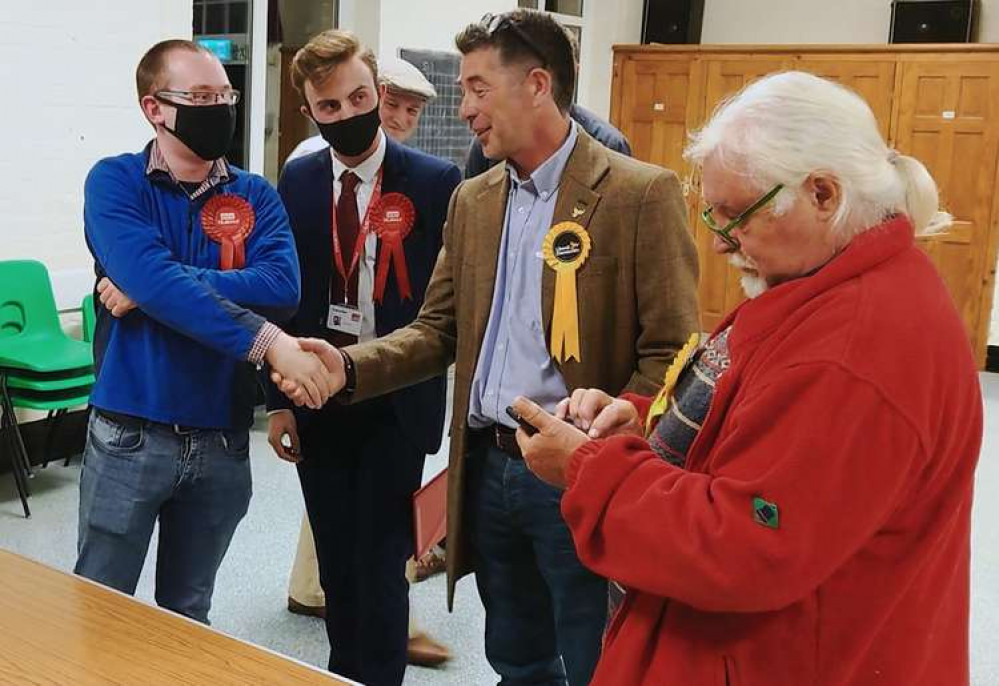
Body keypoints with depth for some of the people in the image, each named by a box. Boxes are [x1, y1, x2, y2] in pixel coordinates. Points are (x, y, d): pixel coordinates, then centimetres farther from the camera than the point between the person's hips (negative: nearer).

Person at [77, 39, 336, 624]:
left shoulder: (256, 196, 4)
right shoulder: (115, 182, -4)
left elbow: (282, 286, -14)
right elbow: (153, 280, -22)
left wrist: (156, 287, -19)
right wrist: (267, 342, -30)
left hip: (223, 441, 3)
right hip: (130, 438, -3)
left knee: (188, 619, 18)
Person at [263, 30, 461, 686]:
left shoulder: (436, 181, -8)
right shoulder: (298, 180, 3)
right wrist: (280, 398, 3)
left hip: (395, 403, -3)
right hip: (317, 401, 4)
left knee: (381, 560, 2)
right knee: (335, 559, 16)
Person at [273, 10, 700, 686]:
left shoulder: (641, 194, -10)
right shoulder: (472, 201, 11)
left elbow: (670, 355, -11)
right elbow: (440, 329, 10)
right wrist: (350, 367, -6)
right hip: (486, 470, 6)